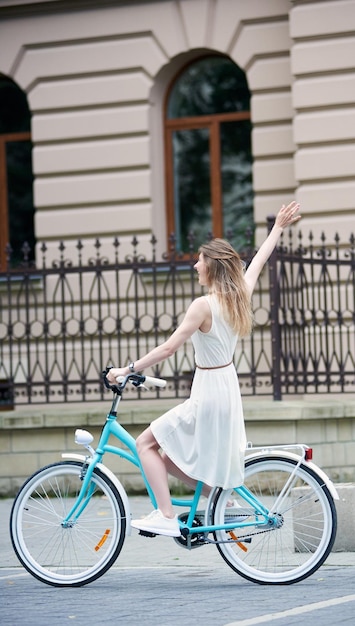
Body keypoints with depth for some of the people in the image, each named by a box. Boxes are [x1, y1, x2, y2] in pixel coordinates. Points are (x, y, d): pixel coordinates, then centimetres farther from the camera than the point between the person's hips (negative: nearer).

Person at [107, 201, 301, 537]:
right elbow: (258, 261, 18)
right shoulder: (239, 296, 1)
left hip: (208, 393, -9)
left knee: (146, 443, 0)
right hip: (227, 386, 9)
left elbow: (168, 347, -23)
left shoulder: (203, 305, -21)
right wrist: (278, 228, 33)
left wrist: (129, 369, -16)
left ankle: (166, 516, -6)